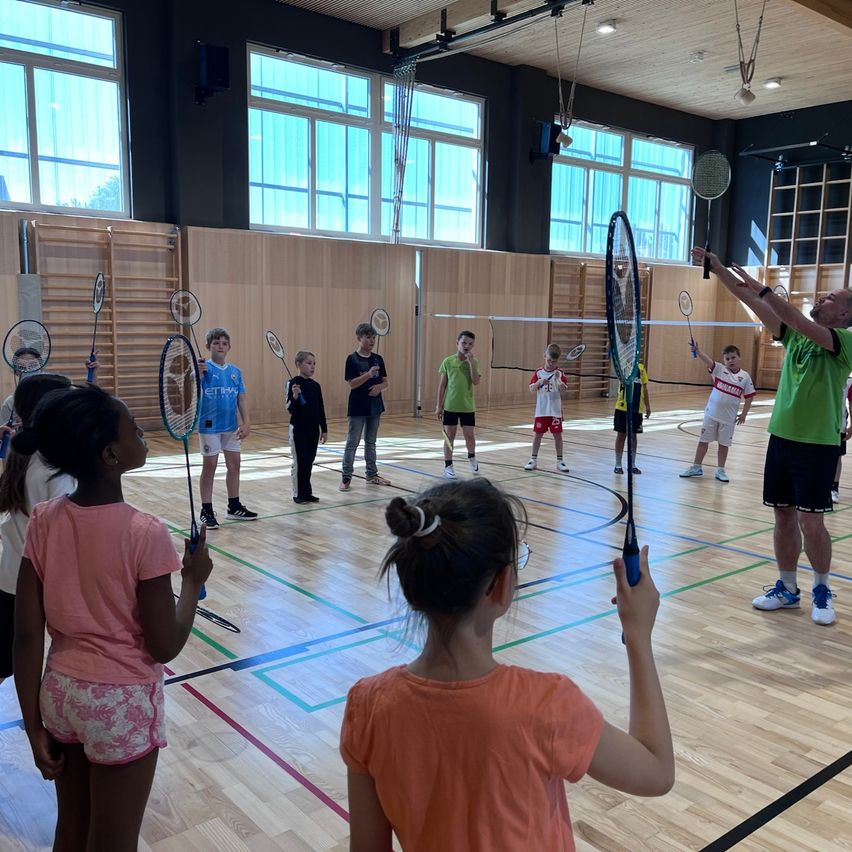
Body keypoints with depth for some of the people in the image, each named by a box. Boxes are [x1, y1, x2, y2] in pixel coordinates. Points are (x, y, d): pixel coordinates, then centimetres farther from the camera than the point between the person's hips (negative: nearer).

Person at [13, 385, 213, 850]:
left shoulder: (43, 521, -8)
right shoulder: (145, 534, -23)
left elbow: (27, 636, -5)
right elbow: (165, 647, -16)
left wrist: (34, 727, 4)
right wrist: (193, 580, -2)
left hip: (61, 693, 5)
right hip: (122, 704, -5)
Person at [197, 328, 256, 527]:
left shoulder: (235, 371, 5)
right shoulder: (204, 368, -10)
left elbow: (241, 399, 7)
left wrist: (246, 423, -2)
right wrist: (198, 373, -48)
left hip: (231, 426, 5)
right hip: (209, 426, -5)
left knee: (234, 465, 12)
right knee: (209, 467, 2)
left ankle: (234, 507, 25)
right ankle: (206, 511, 11)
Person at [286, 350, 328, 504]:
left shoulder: (315, 385, 6)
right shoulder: (293, 384, -11)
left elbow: (321, 409, 11)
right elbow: (290, 409, -14)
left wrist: (324, 429, 11)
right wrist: (295, 396, -33)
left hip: (313, 429, 6)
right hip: (298, 429, -5)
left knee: (309, 461, 11)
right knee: (298, 462, 3)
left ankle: (307, 492, 21)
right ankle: (298, 494, 13)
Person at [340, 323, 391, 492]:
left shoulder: (378, 359, 6)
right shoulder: (352, 359, -8)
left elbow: (385, 382, 8)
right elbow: (352, 384, -15)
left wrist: (379, 387, -13)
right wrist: (368, 374, -27)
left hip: (375, 406, 5)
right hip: (357, 408, -5)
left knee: (371, 442, 15)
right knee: (352, 443, -2)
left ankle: (372, 474, 25)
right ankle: (346, 478, 4)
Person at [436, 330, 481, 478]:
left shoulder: (473, 362, 0)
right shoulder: (448, 361, -3)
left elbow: (476, 381, -14)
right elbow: (442, 385, 1)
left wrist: (471, 361, -18)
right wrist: (439, 405, -1)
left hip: (467, 406, 1)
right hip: (450, 406, -1)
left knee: (470, 435, 7)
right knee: (449, 436, 5)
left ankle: (471, 458, 35)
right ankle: (448, 466, 15)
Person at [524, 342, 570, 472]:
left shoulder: (560, 374, -1)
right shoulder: (538, 373, 1)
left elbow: (564, 391, -10)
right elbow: (532, 389, -5)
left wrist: (559, 380, -25)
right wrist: (539, 382, -22)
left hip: (555, 411, 0)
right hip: (541, 410, 1)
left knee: (557, 434, 5)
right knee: (538, 434, 7)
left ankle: (559, 461, 15)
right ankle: (533, 459, 17)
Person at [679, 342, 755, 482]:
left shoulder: (745, 376, -3)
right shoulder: (719, 369, -4)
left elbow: (749, 397, 3)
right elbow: (707, 360, -21)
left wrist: (744, 414, -1)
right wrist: (697, 350, -39)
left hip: (729, 417, 0)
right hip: (711, 413, 0)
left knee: (724, 444, 9)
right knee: (703, 440, 8)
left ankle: (720, 470, 22)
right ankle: (696, 467, 20)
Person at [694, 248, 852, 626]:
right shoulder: (796, 334, 10)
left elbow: (801, 322, -25)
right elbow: (757, 307, 1)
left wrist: (761, 289, -30)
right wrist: (717, 269, -7)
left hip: (818, 445, -5)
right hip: (781, 438, 5)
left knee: (811, 523, -2)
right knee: (783, 517, 10)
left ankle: (822, 590, 19)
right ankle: (787, 588, 22)